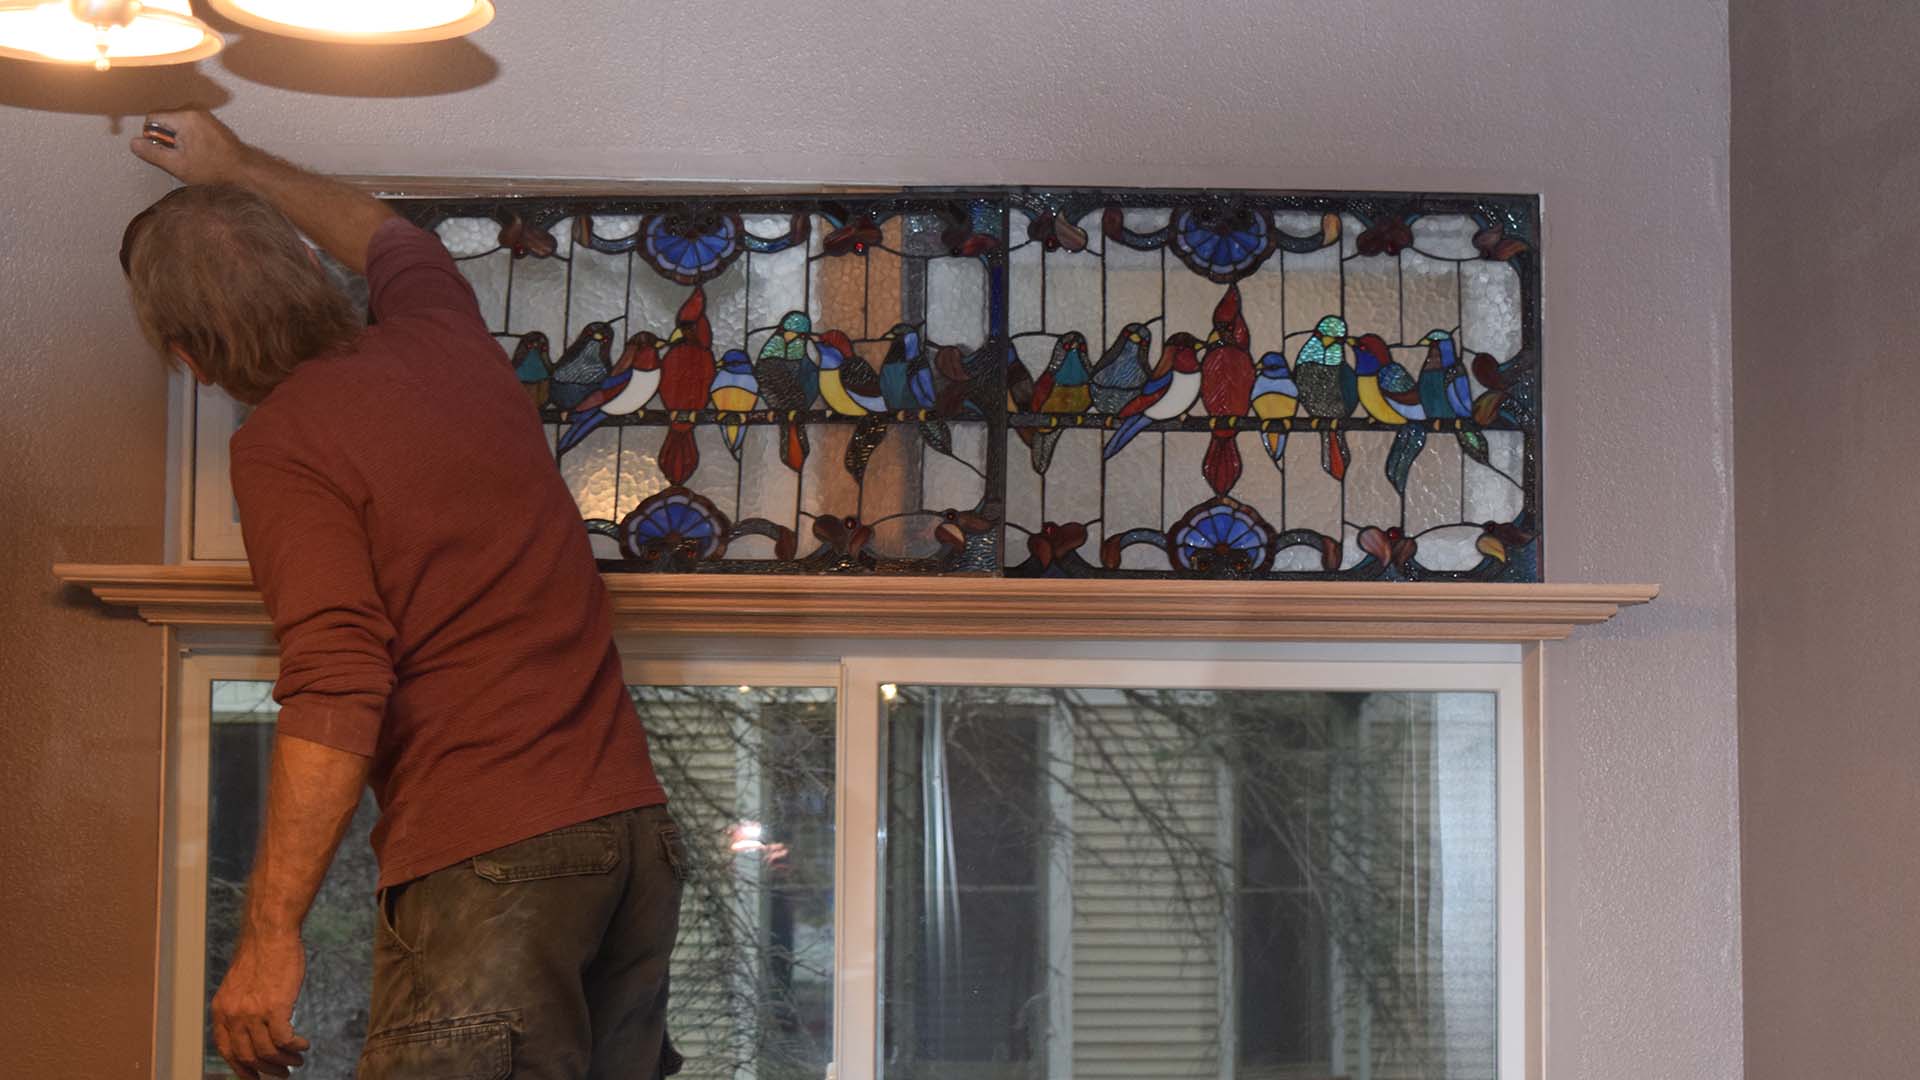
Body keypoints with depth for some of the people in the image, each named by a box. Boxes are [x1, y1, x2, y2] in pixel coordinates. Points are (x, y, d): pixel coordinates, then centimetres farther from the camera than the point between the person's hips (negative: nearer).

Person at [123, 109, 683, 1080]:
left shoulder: (281, 445, -8)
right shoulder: (444, 341, 14)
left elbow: (337, 692, -18)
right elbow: (386, 235, 40)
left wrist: (269, 937, -16)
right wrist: (234, 170, 54)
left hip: (488, 855, -8)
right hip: (637, 827, 8)